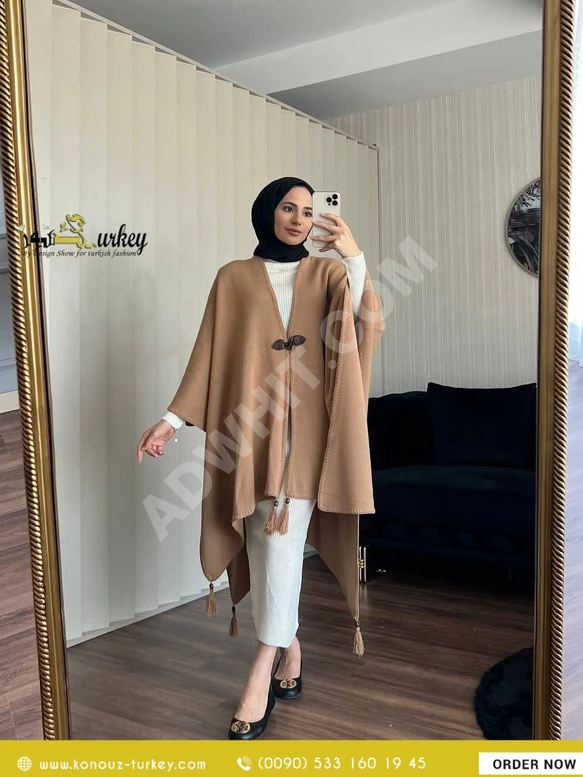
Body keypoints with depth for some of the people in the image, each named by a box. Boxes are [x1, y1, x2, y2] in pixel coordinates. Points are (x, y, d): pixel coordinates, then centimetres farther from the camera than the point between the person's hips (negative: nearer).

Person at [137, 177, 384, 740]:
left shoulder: (327, 274, 8)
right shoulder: (234, 278, 10)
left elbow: (368, 323, -10)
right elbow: (209, 355, 6)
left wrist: (355, 257, -24)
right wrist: (174, 418, -2)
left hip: (305, 427, -1)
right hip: (249, 427, 2)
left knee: (283, 539, -8)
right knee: (264, 542, 5)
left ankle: (262, 672, -1)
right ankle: (290, 654, 21)